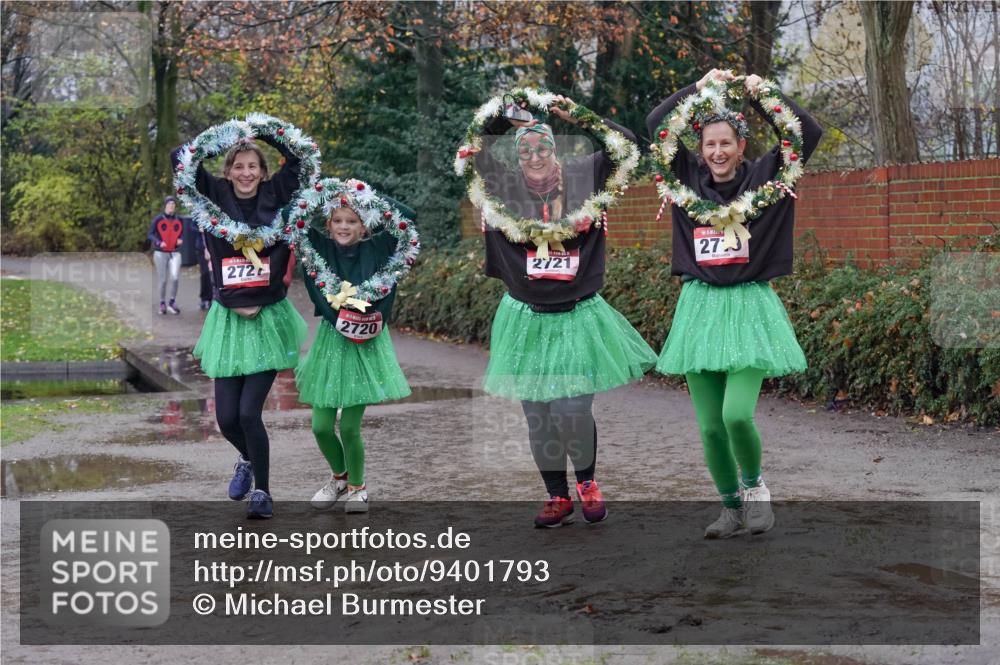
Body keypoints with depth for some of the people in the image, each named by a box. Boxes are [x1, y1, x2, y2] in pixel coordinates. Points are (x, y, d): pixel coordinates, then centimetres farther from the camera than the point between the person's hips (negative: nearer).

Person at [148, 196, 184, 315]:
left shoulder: (179, 220, 7)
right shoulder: (158, 219, -3)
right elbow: (150, 234, -4)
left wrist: (180, 240, -5)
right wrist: (159, 243, -21)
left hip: (175, 253, 2)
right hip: (160, 253, -2)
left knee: (175, 277, -15)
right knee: (162, 279, 2)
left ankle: (172, 302, -1)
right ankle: (162, 303, 17)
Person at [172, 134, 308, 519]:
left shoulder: (275, 196, 0)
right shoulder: (216, 197, 2)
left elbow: (298, 160, -7)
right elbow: (181, 159, -4)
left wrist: (264, 134, -7)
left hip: (268, 318, -2)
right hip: (228, 318, 2)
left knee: (249, 412, -9)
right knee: (226, 417, 3)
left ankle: (261, 491, 10)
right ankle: (248, 459, 37)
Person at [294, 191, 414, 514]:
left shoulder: (374, 249, -3)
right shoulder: (319, 248, 0)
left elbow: (406, 217, -8)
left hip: (366, 344, -2)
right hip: (331, 340, 2)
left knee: (350, 427, -3)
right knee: (321, 426, 3)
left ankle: (357, 486, 23)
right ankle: (339, 476, 32)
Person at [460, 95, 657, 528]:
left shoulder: (582, 179, -2)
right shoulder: (504, 187, -1)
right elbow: (469, 150, -3)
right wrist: (501, 119, -14)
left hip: (578, 317, -2)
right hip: (527, 319, 2)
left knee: (573, 411, -9)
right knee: (537, 416, 6)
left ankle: (587, 482, 19)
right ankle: (557, 497, 22)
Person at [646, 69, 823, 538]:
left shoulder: (763, 177, 0)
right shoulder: (689, 177, 6)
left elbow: (808, 134, -9)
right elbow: (655, 125, 3)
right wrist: (699, 88, -1)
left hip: (749, 306, -3)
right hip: (700, 304, 3)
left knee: (737, 414, -17)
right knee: (710, 426, 4)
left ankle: (754, 484, 11)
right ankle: (731, 508, 21)